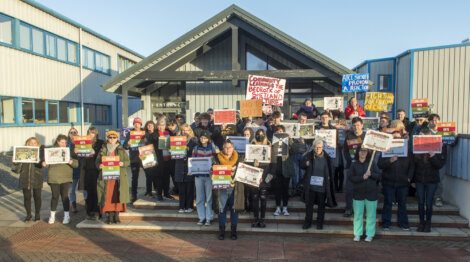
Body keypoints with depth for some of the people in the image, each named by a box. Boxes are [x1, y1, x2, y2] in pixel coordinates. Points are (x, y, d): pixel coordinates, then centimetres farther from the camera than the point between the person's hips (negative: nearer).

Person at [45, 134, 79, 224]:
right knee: (55, 196, 5)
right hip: (53, 178, 0)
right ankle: (52, 216, 21)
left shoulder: (70, 151, 5)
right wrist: (44, 164, -18)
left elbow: (76, 164, -2)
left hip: (66, 178, 0)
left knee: (65, 196, 0)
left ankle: (67, 216, 12)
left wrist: (71, 162, -22)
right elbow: (47, 162, 4)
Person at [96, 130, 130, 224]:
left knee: (117, 196, -1)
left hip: (119, 177, 0)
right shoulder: (103, 150, 10)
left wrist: (123, 163, -15)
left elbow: (128, 161, 6)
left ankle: (116, 215, 7)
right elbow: (97, 161, 10)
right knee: (108, 197, -2)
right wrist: (99, 165, -12)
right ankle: (109, 216, 5)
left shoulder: (121, 150, 8)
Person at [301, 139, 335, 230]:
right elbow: (302, 165, -2)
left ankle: (320, 223, 26)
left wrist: (329, 178, -2)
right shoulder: (309, 155, -5)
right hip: (311, 185, 0)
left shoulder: (326, 157, -3)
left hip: (322, 186, 0)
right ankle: (308, 222, 22)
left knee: (321, 205, 11)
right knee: (309, 204, 8)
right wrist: (306, 164, -22)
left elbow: (330, 170, 8)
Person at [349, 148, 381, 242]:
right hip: (358, 193, 1)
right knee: (358, 215, 5)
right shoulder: (354, 165, 3)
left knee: (371, 215, 5)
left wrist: (371, 174, -19)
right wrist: (362, 177, -16)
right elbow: (350, 177, -5)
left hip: (371, 193, 0)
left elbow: (379, 176, -1)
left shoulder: (372, 163, 3)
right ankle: (357, 234, 13)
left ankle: (370, 234, 15)